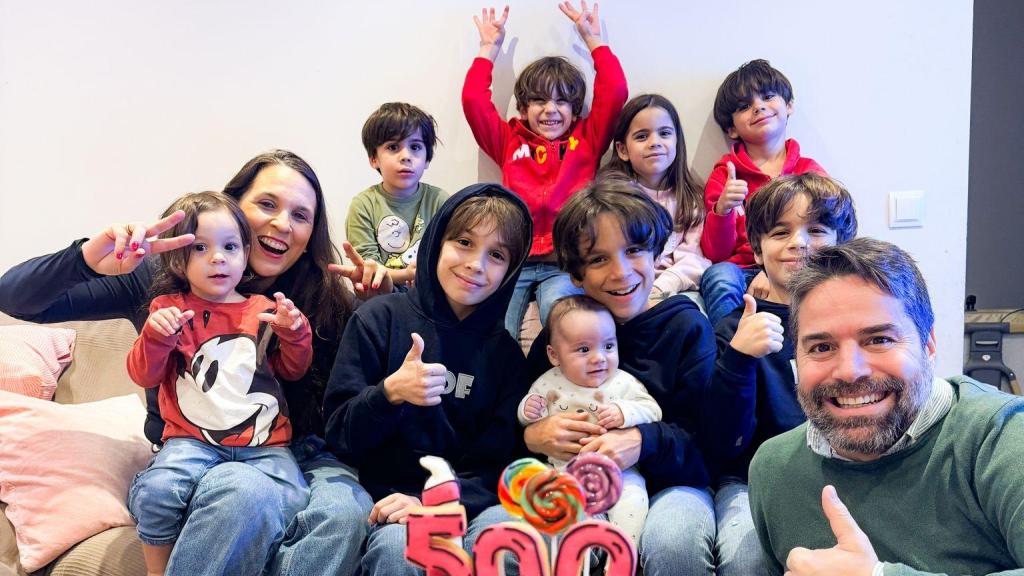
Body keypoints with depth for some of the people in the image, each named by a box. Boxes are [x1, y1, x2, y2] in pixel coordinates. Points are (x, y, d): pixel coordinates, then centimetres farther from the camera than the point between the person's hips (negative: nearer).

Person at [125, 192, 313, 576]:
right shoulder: (169, 307, 10)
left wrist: (293, 332, -2)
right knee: (155, 491, -28)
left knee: (292, 501, -26)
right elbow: (144, 376, 5)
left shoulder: (264, 310, 14)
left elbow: (294, 370, 18)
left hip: (264, 442, 1)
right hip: (192, 440, 0)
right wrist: (156, 336, -15)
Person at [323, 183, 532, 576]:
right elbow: (340, 435, -1)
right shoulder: (381, 319, 1)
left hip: (469, 501, 2)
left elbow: (496, 463, 1)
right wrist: (390, 394, -21)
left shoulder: (504, 352, 7)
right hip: (387, 500, -1)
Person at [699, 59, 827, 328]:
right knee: (719, 275, -34)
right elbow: (715, 253, 1)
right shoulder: (724, 174, 9)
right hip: (740, 271, 0)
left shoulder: (810, 172, 11)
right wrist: (722, 209, -20)